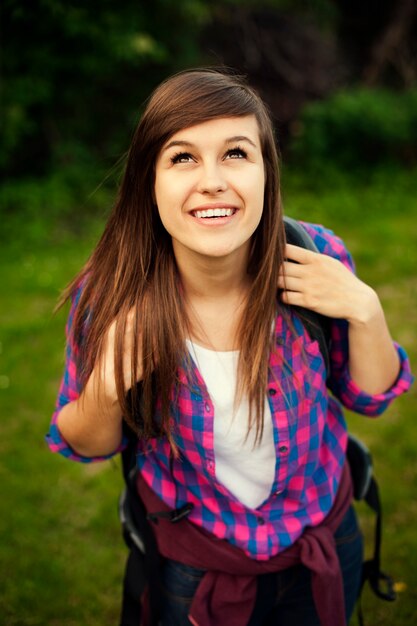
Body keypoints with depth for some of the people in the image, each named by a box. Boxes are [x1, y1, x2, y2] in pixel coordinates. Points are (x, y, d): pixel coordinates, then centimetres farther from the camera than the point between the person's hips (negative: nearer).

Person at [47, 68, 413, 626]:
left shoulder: (317, 259, -22)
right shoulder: (111, 300, -24)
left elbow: (369, 397, -6)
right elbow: (86, 447, -8)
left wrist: (365, 311, -25)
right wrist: (106, 390, -30)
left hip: (327, 541, 2)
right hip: (194, 561, -1)